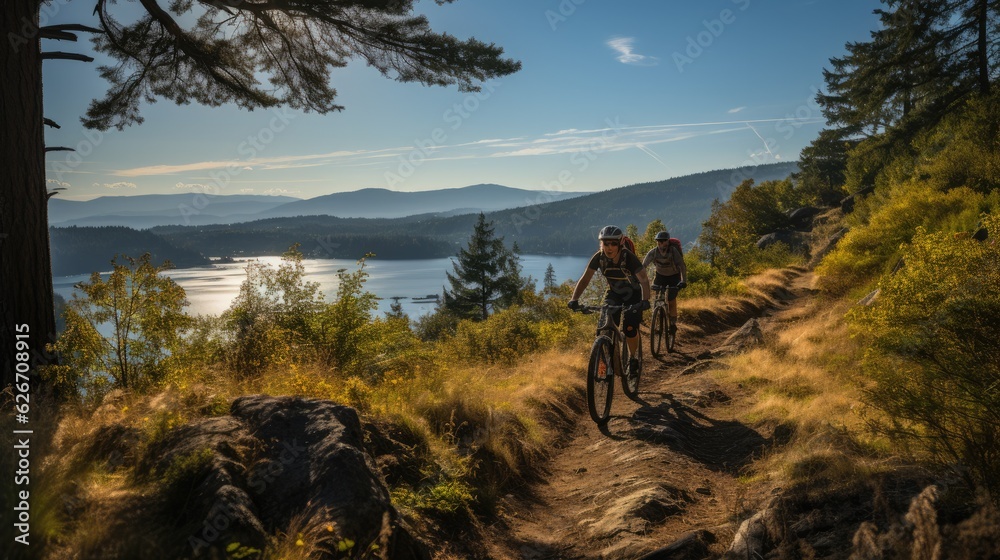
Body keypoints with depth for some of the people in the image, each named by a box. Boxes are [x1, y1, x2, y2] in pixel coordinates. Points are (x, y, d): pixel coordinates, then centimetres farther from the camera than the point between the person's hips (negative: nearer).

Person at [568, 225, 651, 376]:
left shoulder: (628, 257, -31)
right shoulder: (599, 257, -22)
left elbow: (644, 280, -38)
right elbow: (585, 279, -22)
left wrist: (645, 301, -55)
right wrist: (574, 299, -36)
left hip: (633, 294, -3)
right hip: (613, 293, 3)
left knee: (629, 328, -15)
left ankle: (633, 359, 10)